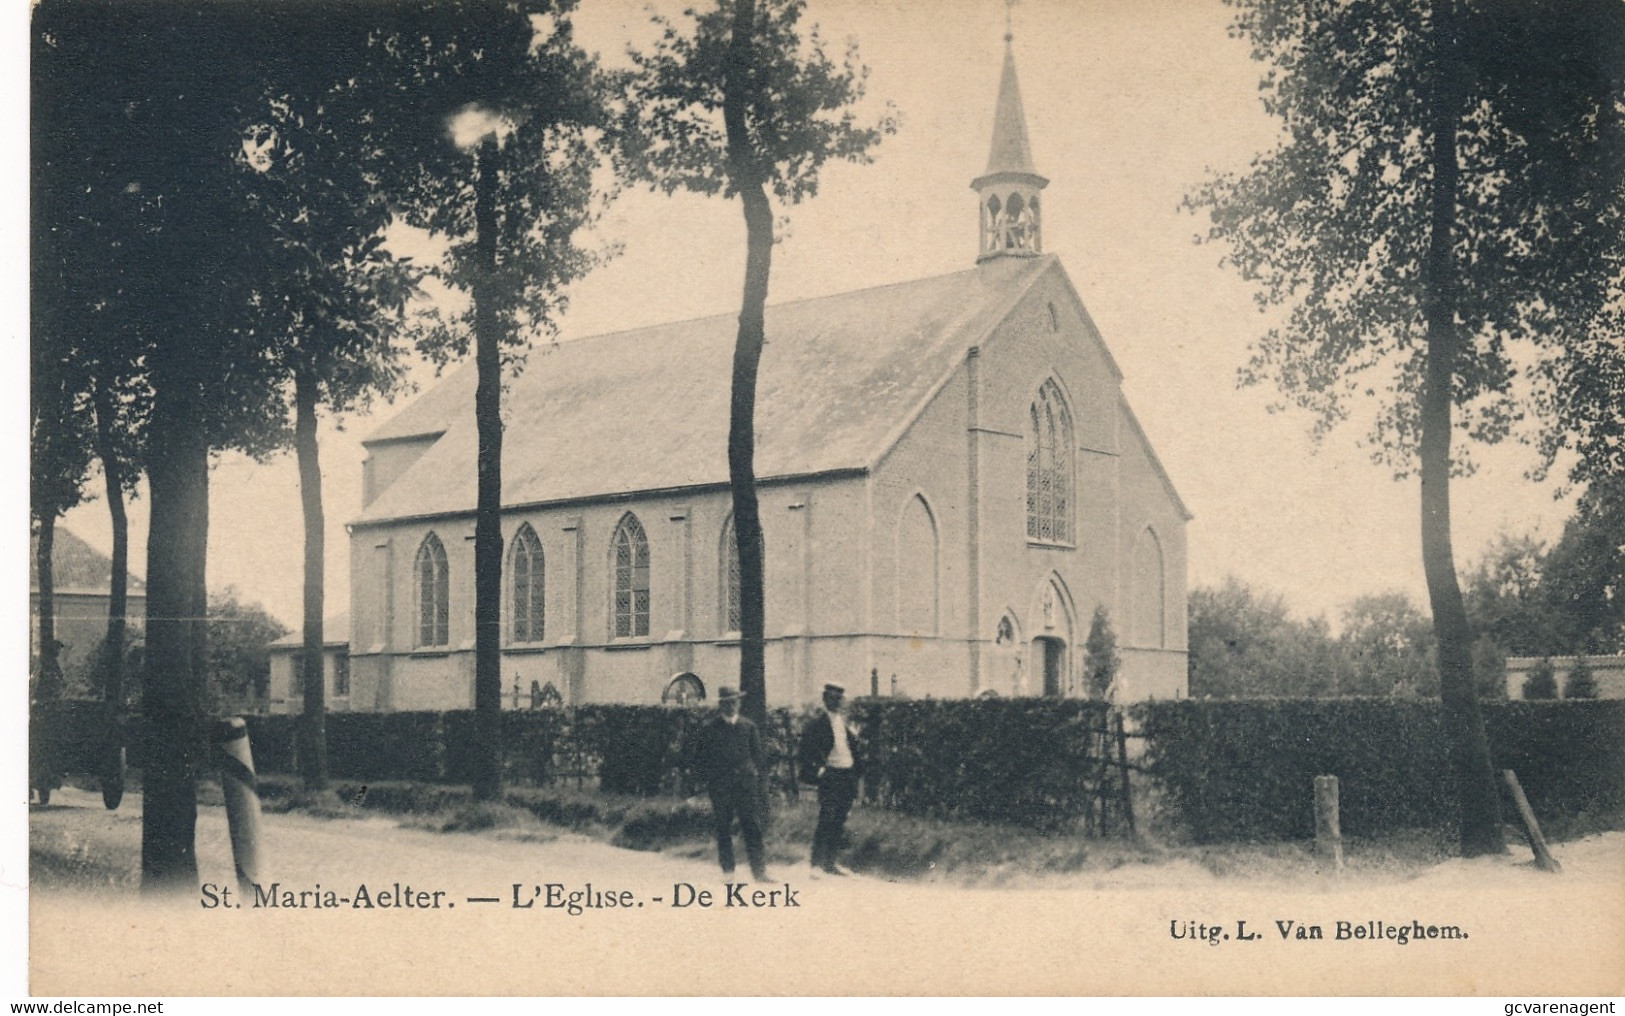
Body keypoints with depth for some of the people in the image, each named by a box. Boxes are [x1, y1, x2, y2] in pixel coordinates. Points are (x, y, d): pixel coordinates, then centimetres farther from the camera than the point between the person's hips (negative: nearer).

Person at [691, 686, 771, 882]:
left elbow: (758, 755, 14)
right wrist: (710, 779, -2)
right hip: (720, 787, -1)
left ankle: (759, 870, -7)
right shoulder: (709, 730, 5)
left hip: (746, 784, 1)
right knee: (724, 830, 2)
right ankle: (728, 872, 9)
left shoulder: (749, 727, 11)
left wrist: (756, 775, 3)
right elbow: (700, 760, 8)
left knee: (753, 827, -6)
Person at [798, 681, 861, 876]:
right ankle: (816, 863, -4)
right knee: (826, 821, -9)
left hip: (847, 777, 6)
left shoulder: (846, 722, 14)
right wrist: (818, 771, -15)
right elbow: (805, 753, -8)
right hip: (830, 777, -6)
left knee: (839, 823, 9)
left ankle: (831, 863, 17)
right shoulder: (816, 723, -5)